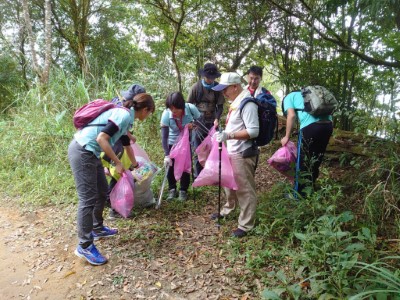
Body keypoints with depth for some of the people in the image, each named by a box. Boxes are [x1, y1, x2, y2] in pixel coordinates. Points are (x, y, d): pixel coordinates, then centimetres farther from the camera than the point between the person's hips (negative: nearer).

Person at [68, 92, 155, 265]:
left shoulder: (125, 117, 16)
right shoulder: (124, 115, -14)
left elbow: (126, 144, 33)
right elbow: (101, 138, -25)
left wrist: (135, 164, 47)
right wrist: (117, 163, -17)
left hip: (90, 153, 10)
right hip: (82, 152, -10)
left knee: (102, 192, 18)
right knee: (88, 199, -6)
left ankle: (97, 229, 35)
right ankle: (84, 246, 4)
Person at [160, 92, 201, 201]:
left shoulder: (191, 108, -28)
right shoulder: (166, 114, -29)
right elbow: (164, 137, -27)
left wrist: (193, 124, -33)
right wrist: (167, 155, -34)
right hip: (173, 143, 0)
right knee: (171, 165, 3)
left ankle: (183, 190, 20)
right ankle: (172, 189, 24)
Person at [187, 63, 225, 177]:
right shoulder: (196, 87, -5)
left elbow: (220, 106, 4)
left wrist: (217, 119, -12)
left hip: (212, 122, 2)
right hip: (198, 121, -1)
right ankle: (198, 175, 14)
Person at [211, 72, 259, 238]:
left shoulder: (247, 103, -18)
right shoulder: (235, 103, 11)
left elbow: (253, 131, -24)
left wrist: (229, 135, -28)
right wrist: (223, 134, 10)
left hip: (242, 154, -10)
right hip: (231, 152, 10)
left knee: (245, 190, 0)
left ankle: (246, 225, 12)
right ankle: (227, 209, 44)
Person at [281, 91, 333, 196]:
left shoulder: (288, 98, 16)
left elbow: (291, 116, -2)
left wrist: (287, 136, 3)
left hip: (311, 126, -7)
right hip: (328, 124, 7)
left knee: (304, 161, 6)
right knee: (316, 160, 19)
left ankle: (302, 194, 15)